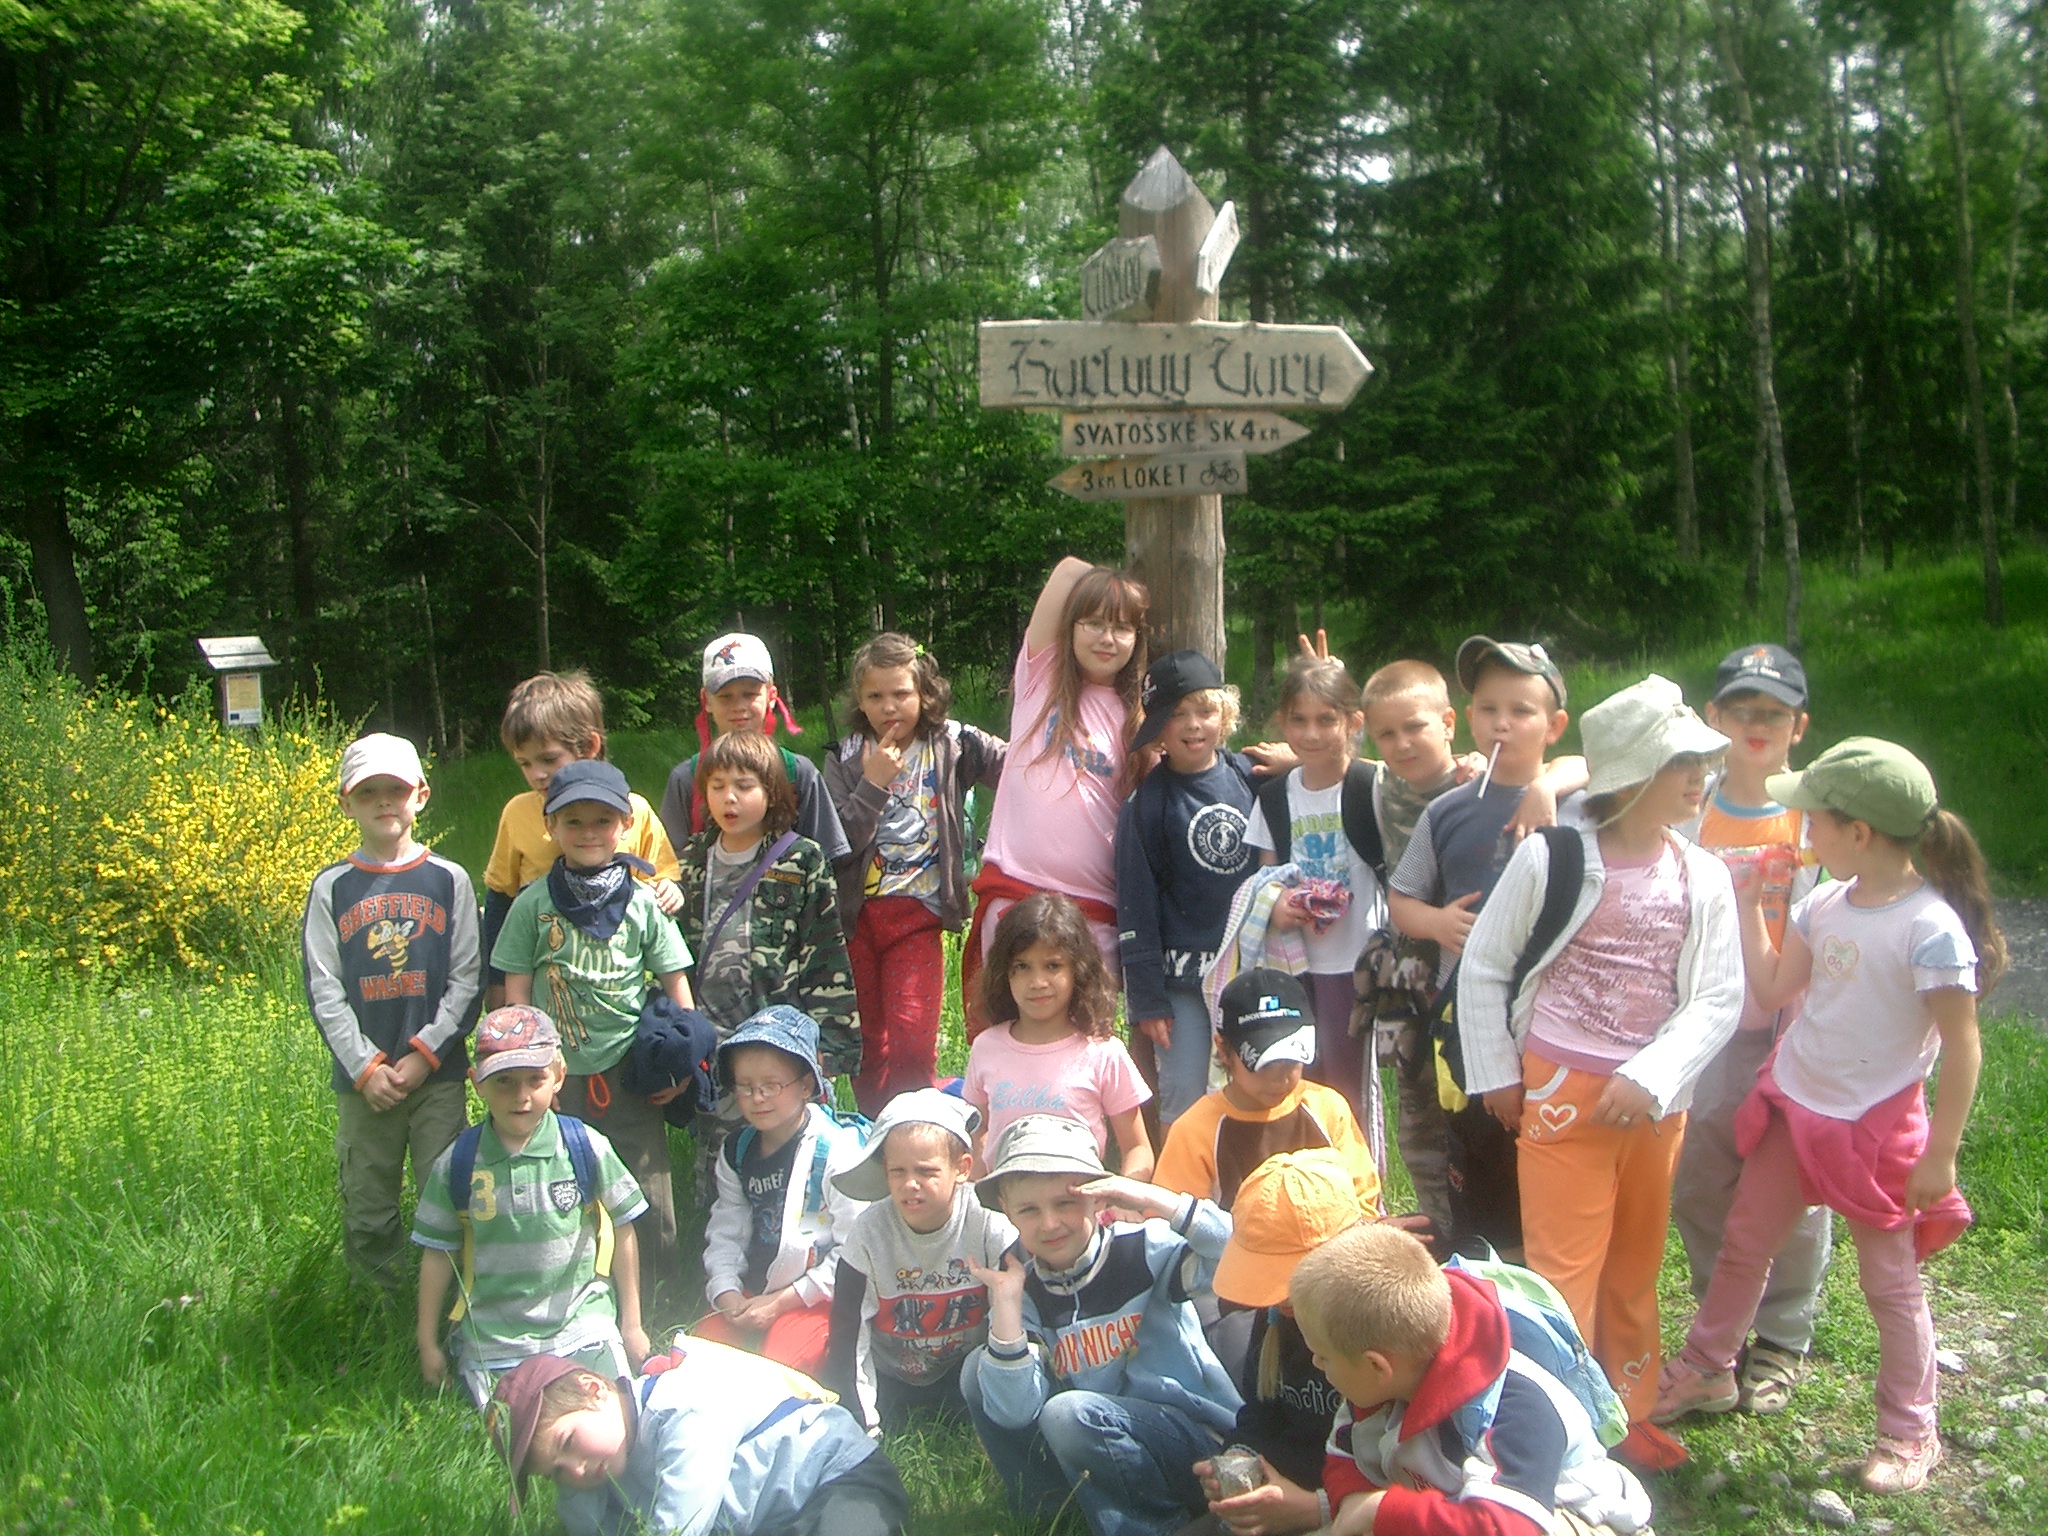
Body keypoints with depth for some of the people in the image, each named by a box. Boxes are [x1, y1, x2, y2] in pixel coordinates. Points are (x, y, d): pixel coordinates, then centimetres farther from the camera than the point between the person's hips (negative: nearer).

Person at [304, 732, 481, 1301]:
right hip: (362, 1077, 1)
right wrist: (366, 1067, -8)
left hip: (438, 1071, -1)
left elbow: (467, 980, 0)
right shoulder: (331, 889, 4)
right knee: (367, 1214, 7)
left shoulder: (449, 880, 2)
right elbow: (323, 992, 1)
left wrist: (423, 1055, -9)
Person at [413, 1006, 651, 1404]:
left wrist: (631, 1323, 7)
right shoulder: (456, 1165, -5)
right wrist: (428, 1343, 9)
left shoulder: (587, 1148, -7)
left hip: (581, 1326, -1)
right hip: (491, 1338, 1)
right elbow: (438, 1253, 5)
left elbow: (622, 1232, 2)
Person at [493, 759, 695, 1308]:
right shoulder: (533, 904, 1)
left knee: (648, 1203, 3)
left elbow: (675, 986, 5)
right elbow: (516, 995, 5)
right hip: (557, 1076, 0)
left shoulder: (643, 902, 1)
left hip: (630, 1074, 0)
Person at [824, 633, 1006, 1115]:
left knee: (912, 1044, -14)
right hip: (855, 918, 2)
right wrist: (873, 784, -14)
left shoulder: (953, 745, 0)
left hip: (917, 916, -2)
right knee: (867, 1045, 10)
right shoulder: (846, 761, 2)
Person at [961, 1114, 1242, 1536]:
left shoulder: (1144, 1249, -12)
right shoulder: (1026, 1288, -1)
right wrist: (1005, 1300, -21)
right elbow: (1013, 1413, -14)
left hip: (1203, 1435, -5)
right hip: (1098, 1445, 5)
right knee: (978, 1371, -5)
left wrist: (1154, 1200, -32)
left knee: (1070, 1414, -30)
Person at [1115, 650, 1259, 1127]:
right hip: (1183, 978, -3)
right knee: (1185, 1105, 0)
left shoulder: (1249, 777, 3)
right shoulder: (1146, 803, -6)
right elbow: (1136, 907, -6)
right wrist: (1147, 998, -8)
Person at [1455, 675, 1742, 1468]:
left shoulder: (1703, 878, 2)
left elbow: (1719, 998, -1)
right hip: (1561, 1093, -4)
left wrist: (1652, 1077, -15)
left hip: (1655, 1099, 4)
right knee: (1565, 1269, -1)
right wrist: (1496, 1076, -1)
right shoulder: (1552, 857, -9)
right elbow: (1482, 967, -2)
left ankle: (1626, 1413, 31)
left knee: (1636, 1266, 16)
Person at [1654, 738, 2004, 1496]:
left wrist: (1940, 1155, -16)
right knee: (1742, 1245, 18)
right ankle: (1706, 1371, 38)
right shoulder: (1826, 905, -4)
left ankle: (1910, 1431, 29)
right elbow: (1773, 988, 5)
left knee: (1890, 1281, 10)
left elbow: (1961, 1048, -18)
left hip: (1874, 1128, -6)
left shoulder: (1931, 928, -22)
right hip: (1792, 1106, 7)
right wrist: (1750, 904, 1)